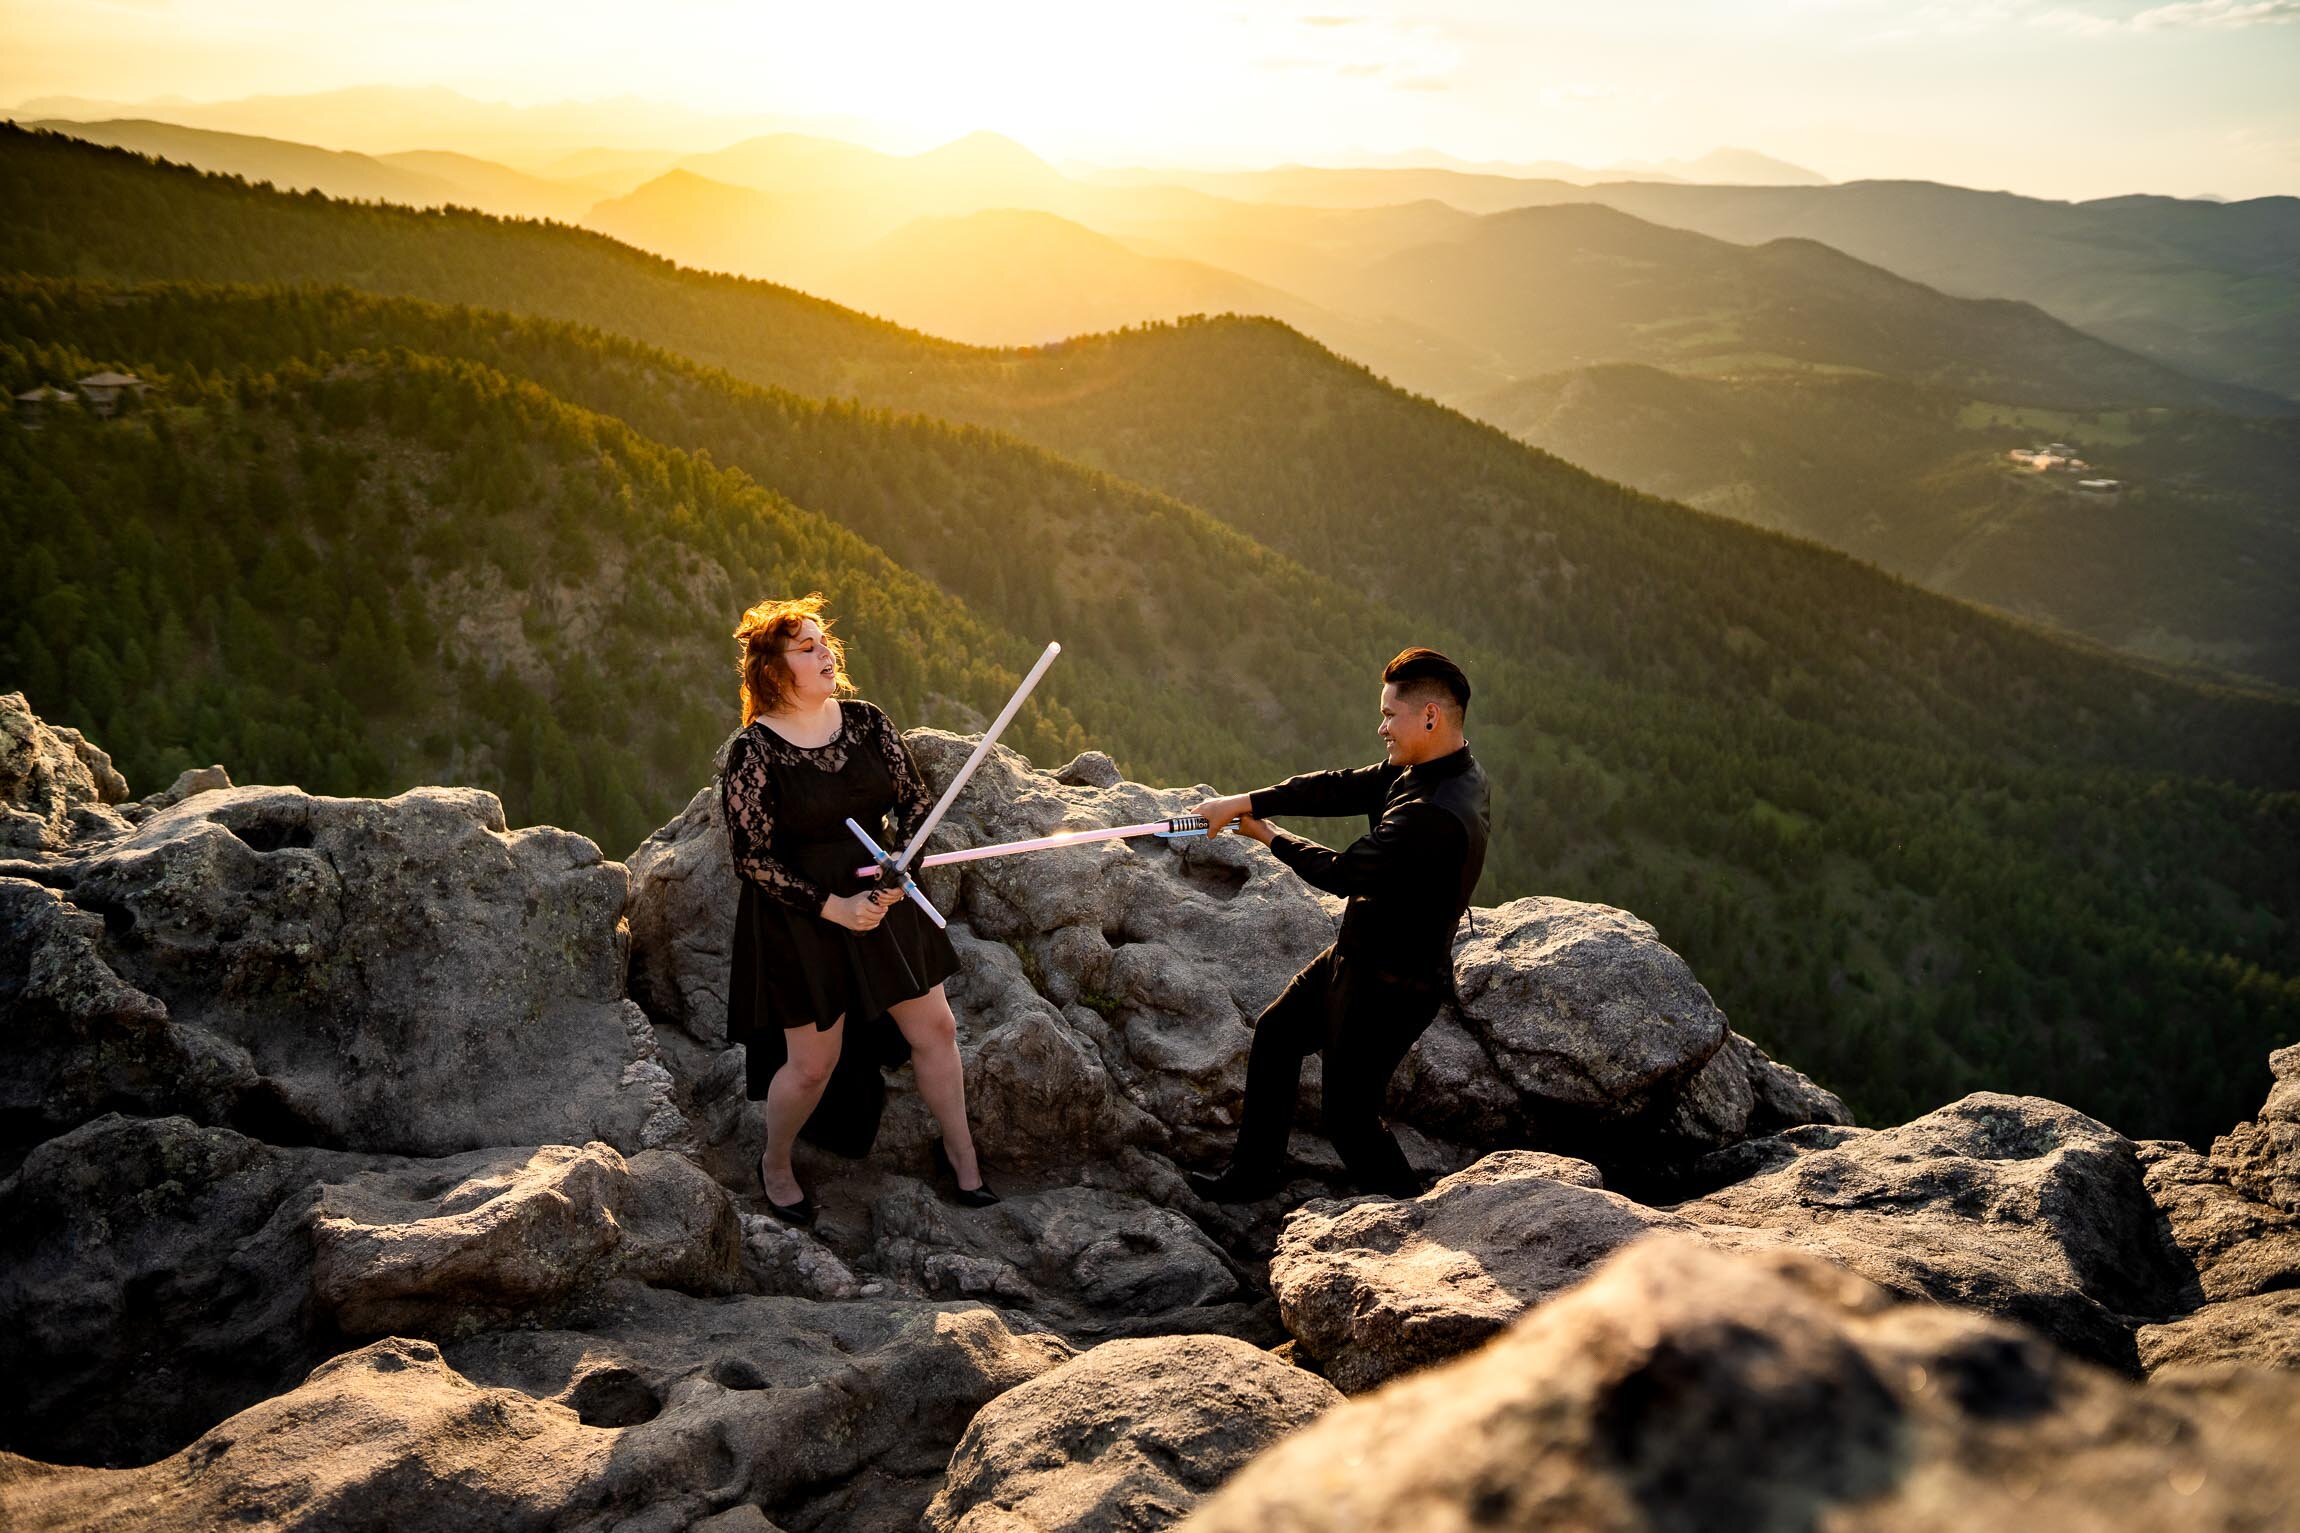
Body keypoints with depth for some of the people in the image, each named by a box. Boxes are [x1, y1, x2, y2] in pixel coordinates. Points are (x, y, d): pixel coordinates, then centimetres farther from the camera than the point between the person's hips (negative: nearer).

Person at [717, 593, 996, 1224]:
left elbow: (914, 797, 4)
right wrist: (833, 907, -18)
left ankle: (959, 1150, 32)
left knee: (934, 1027, 11)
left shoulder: (866, 720, -3)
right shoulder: (752, 752, -16)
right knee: (813, 1062, 5)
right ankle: (775, 1165, 34)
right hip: (799, 918, -5)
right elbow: (751, 858, -14)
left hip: (881, 896, 5)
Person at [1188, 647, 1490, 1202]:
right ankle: (1253, 1172, 38)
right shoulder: (1422, 770, -2)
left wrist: (1270, 835, -8)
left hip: (1389, 985, -10)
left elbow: (1342, 873, -25)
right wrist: (1245, 801, -9)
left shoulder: (1437, 815, -33)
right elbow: (1339, 788, 0)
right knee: (1276, 1033, 23)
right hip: (1356, 957, 10)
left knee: (1349, 1115, 4)